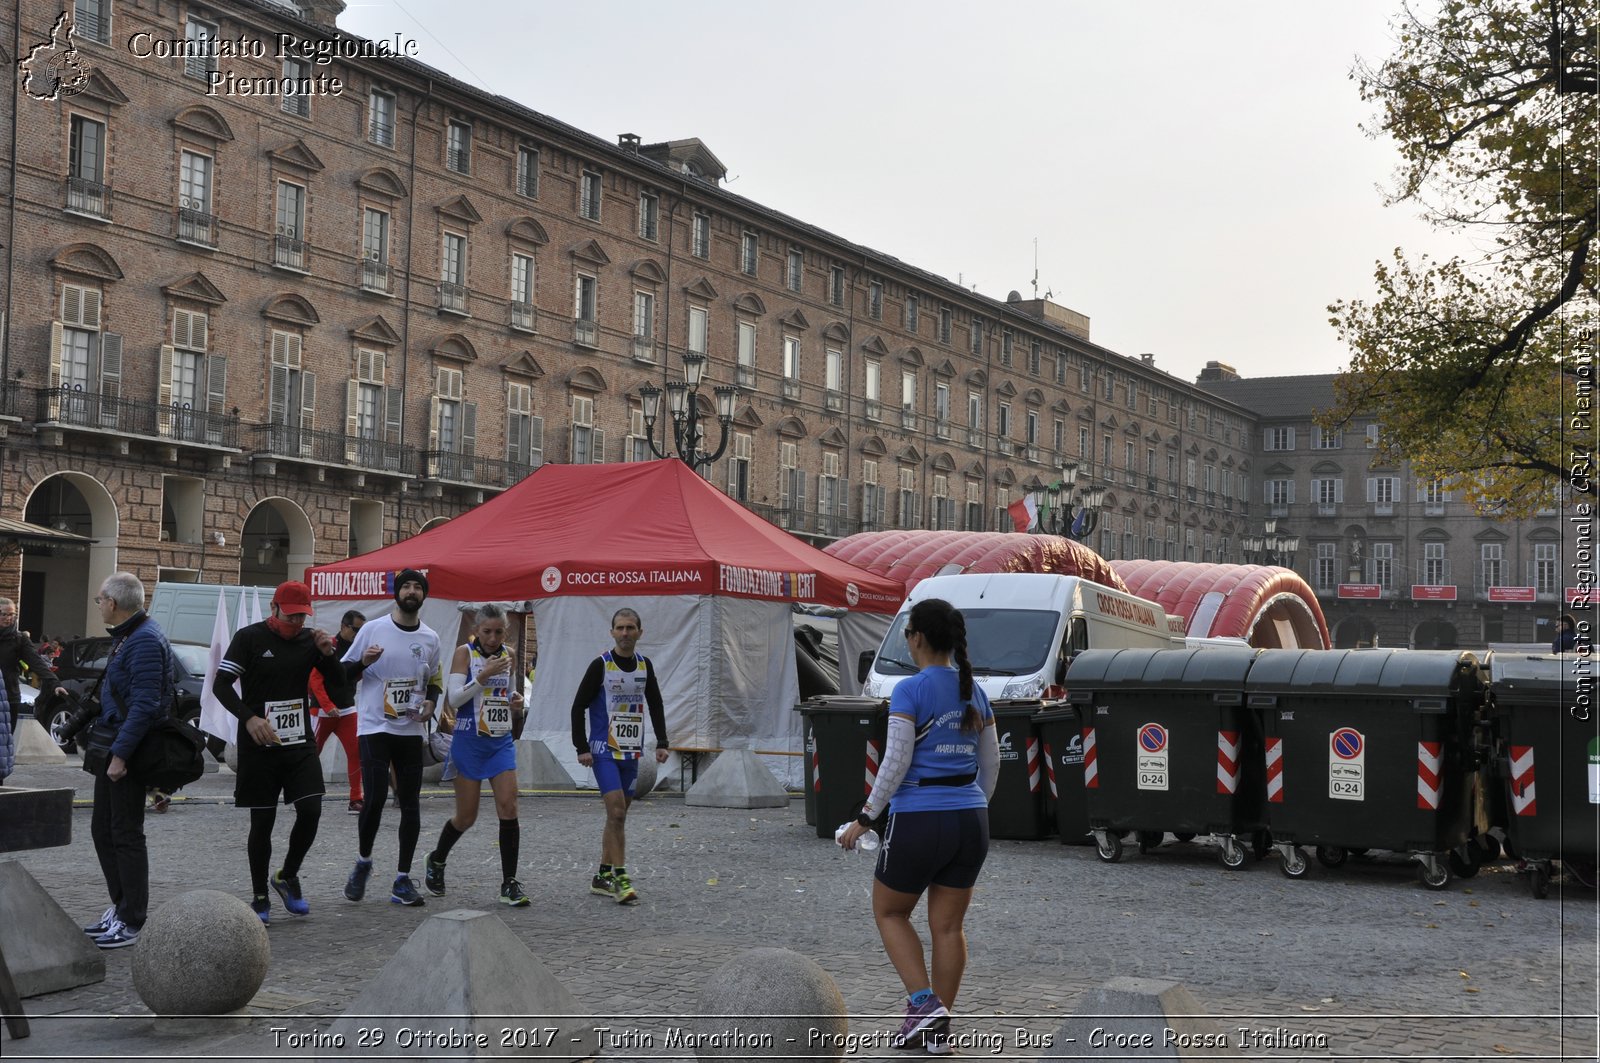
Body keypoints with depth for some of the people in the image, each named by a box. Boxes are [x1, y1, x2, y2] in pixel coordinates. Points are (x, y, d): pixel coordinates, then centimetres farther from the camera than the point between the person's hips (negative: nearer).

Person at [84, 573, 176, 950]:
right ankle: (121, 908, 26)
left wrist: (120, 754, -26)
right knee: (102, 829, 16)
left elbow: (144, 705, -25)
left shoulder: (145, 640, -19)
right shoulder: (125, 636, 14)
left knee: (126, 834, -3)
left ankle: (130, 922, 5)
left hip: (128, 752, -10)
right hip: (112, 748, 10)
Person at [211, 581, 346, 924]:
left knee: (311, 811, -7)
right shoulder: (249, 637, -5)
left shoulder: (309, 639, 7)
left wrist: (328, 653, -11)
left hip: (300, 742, 4)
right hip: (259, 745, -3)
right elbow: (221, 684, -9)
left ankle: (287, 877, 17)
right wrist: (249, 718, -22)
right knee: (262, 821, 2)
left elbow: (338, 681, 9)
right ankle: (259, 898, 14)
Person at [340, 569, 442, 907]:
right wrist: (363, 662, -19)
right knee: (374, 799, -11)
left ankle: (403, 880, 9)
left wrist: (430, 703, 1)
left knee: (410, 804, 2)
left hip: (411, 731, 3)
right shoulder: (373, 629, -2)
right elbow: (343, 673, 2)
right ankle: (363, 862, 15)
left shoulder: (430, 638, 8)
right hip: (375, 727, -3)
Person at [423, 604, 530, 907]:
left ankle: (509, 883, -1)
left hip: (501, 742, 4)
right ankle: (436, 861, 34)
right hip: (469, 742, -4)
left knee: (508, 808, -8)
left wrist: (516, 700, 2)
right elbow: (454, 698, -14)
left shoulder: (508, 654, 8)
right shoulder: (464, 653, -7)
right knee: (466, 816, 5)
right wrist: (485, 675, -23)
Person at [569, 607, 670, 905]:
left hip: (631, 752, 6)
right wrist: (581, 748, -11)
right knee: (616, 812, -15)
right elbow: (579, 706, -6)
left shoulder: (645, 665, 6)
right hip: (604, 750, -6)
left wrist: (661, 743, 8)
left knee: (618, 815, 10)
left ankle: (602, 877, 20)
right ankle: (621, 879, -11)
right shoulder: (600, 665, -9)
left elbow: (656, 705, 17)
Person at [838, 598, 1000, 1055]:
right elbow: (991, 763, 14)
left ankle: (924, 1002, 0)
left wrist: (866, 817, -8)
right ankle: (938, 1028, 17)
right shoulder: (974, 692, 8)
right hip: (971, 820, 6)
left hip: (918, 819, -6)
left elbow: (896, 763, -15)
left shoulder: (911, 691, -11)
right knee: (948, 924, 12)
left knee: (890, 913, 14)